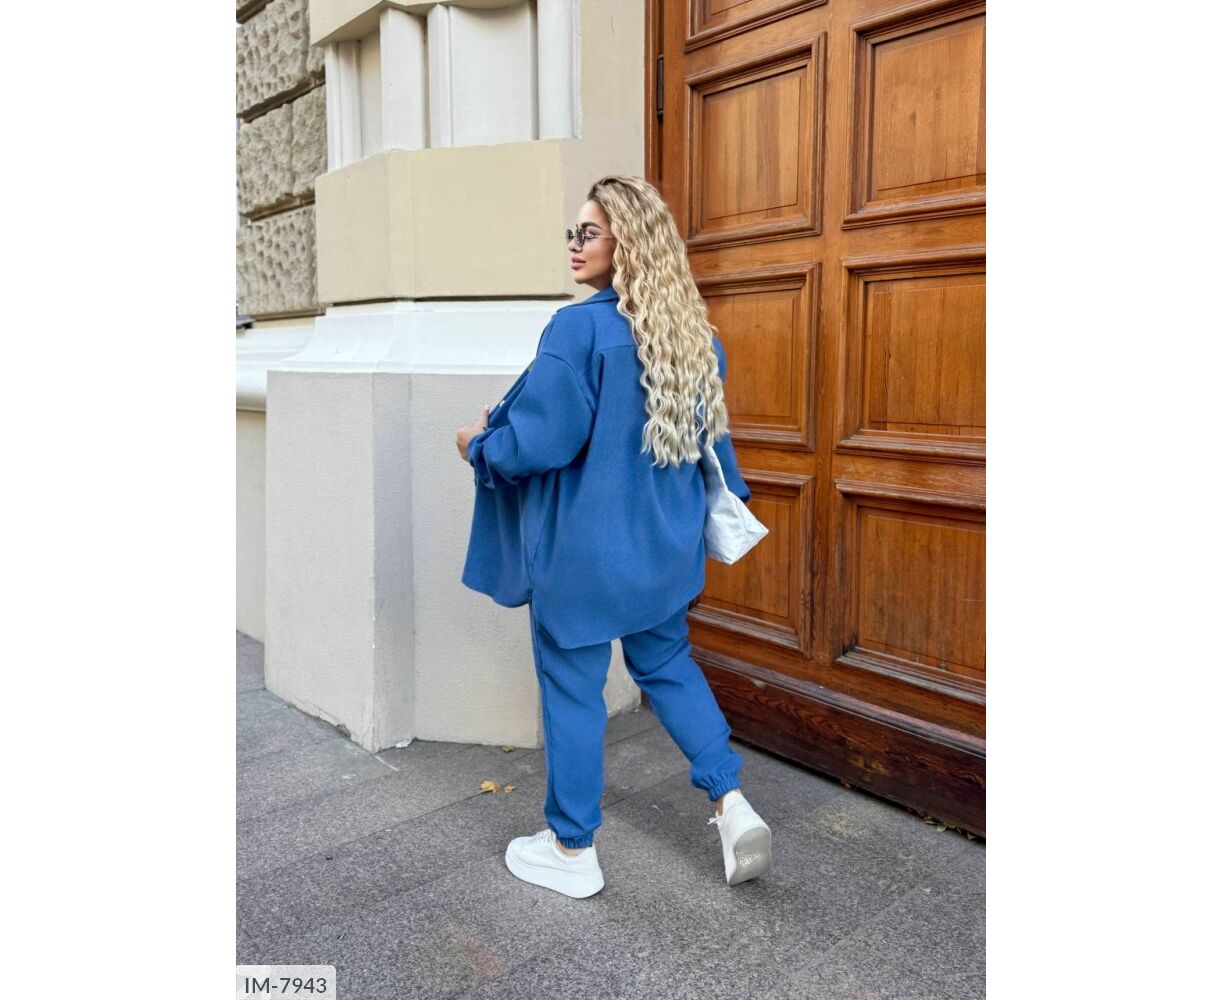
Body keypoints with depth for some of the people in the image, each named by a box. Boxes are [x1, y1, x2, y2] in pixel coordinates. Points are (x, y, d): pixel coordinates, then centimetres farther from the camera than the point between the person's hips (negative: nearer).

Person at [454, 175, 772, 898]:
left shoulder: (580, 330, -19)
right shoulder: (696, 332, 3)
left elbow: (541, 441, -19)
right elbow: (713, 431, 13)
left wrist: (478, 444, 0)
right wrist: (728, 500, 27)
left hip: (586, 546, -7)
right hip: (667, 541, 7)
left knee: (573, 686, 8)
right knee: (667, 663, 24)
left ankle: (572, 850, 24)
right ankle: (732, 804, 17)